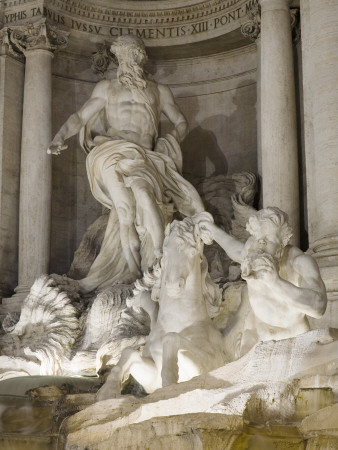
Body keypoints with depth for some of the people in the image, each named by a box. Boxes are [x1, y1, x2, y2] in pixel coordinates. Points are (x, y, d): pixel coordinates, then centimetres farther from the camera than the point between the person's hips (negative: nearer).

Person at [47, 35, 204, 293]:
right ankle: (154, 268, -30)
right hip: (114, 153, -2)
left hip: (145, 158, 2)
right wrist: (59, 138, -6)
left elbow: (181, 123, 24)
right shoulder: (107, 88, 21)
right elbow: (80, 117, 13)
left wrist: (171, 140, 2)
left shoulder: (160, 91, 26)